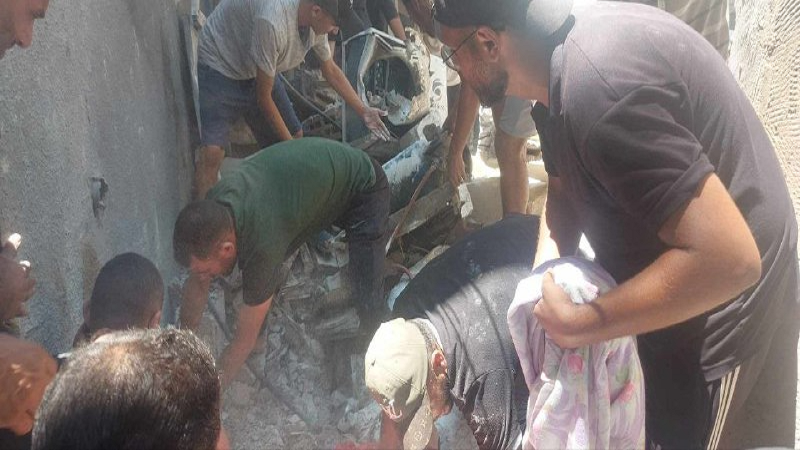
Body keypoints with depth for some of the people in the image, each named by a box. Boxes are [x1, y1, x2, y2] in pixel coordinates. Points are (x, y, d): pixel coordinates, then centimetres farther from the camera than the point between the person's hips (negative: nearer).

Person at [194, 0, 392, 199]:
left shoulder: (316, 22, -14)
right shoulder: (272, 22, -38)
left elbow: (331, 71, 8)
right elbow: (263, 97, -27)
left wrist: (363, 111, 7)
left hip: (254, 71, 8)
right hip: (219, 67, -8)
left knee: (296, 135, 8)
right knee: (212, 151, -25)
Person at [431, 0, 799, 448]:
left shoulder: (595, 87, -36)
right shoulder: (564, 52, -3)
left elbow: (728, 259, -36)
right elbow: (565, 184, 9)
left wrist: (580, 324, -28)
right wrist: (546, 270, -8)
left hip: (721, 313, -9)